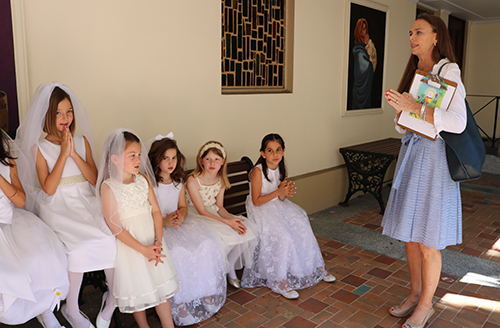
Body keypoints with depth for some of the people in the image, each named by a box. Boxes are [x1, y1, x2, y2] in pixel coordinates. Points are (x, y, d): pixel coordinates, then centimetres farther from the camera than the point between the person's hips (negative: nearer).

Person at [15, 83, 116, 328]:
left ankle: (113, 298, -1)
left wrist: (74, 153, -10)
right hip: (58, 208, -3)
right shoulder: (39, 148, 0)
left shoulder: (82, 141, 9)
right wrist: (64, 153, -13)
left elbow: (94, 179, 1)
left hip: (86, 202, 3)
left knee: (111, 237, -22)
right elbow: (49, 188, -11)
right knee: (79, 245, -26)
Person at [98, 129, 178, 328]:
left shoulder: (143, 180, 1)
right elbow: (115, 227, -15)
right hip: (129, 243, -4)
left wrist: (158, 241, -11)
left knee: (161, 284, 11)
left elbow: (155, 210, 2)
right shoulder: (108, 187, -14)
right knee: (137, 289, 10)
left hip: (151, 240, 5)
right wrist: (143, 249, -18)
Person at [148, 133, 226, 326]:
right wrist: (163, 221, -24)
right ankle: (180, 304, -17)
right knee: (177, 252, -33)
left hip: (179, 222, 6)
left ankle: (206, 295, -6)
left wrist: (181, 216, -9)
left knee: (206, 243, -19)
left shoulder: (179, 180, 10)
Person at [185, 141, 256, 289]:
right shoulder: (193, 180, -20)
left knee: (245, 229, -12)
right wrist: (227, 222, -28)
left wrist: (233, 218, -16)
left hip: (215, 215, 7)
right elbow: (202, 211, -20)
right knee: (223, 236, -31)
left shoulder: (221, 180, 0)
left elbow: (219, 207, 5)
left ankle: (230, 268, 6)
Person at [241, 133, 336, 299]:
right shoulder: (257, 171, -20)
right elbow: (256, 201, -19)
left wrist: (285, 193, -18)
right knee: (282, 236, -26)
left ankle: (316, 267, 9)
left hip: (277, 206, 7)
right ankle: (279, 281, -14)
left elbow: (281, 199, 6)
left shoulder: (280, 169, 2)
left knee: (302, 226, -7)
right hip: (260, 210, -7)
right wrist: (279, 192, -25)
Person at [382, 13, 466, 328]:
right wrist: (401, 108, -1)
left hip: (433, 158, -8)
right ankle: (415, 294, 32)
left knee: (427, 241, 2)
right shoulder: (415, 73, 14)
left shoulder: (448, 72, -9)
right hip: (411, 154, 8)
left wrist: (414, 108, -25)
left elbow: (458, 122, -23)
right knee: (409, 234, 14)